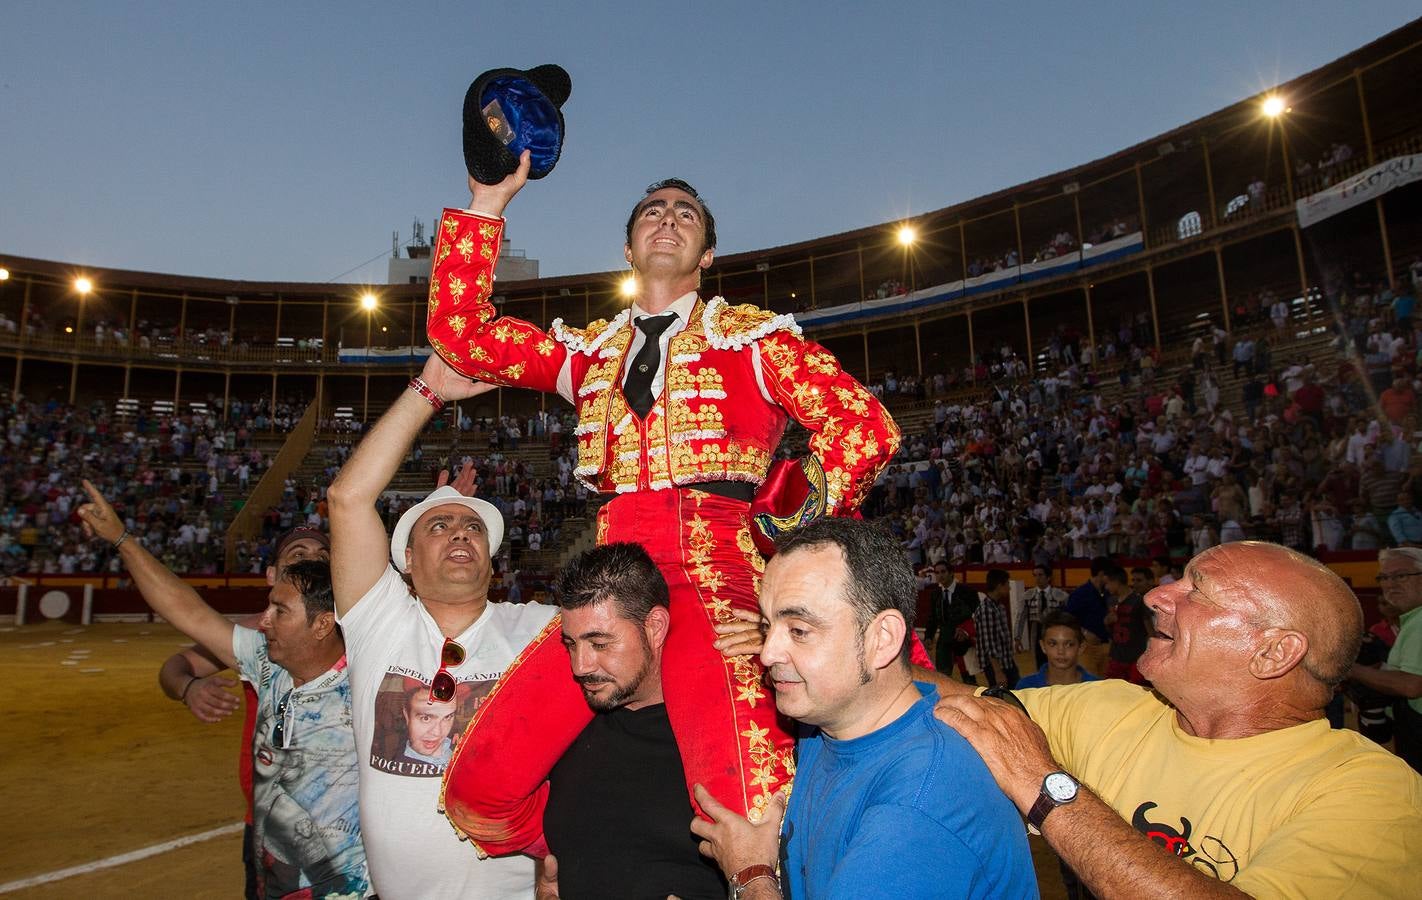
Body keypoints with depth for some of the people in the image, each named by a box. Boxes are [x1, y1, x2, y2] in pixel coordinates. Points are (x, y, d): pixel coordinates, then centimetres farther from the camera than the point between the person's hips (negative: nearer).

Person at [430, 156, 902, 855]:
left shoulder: (750, 336, 11)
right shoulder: (589, 350, 22)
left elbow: (866, 426, 2)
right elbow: (460, 334, 12)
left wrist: (786, 528, -3)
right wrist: (488, 205, 12)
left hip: (714, 574, -4)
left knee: (753, 821, -23)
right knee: (478, 793, -3)